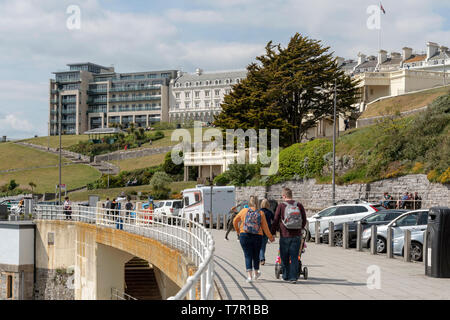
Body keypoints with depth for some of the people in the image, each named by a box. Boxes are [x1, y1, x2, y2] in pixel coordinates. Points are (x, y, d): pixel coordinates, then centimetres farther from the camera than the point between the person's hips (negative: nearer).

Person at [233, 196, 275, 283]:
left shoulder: (244, 211, 0)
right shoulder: (261, 213, -1)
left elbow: (235, 221, 12)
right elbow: (265, 228, 2)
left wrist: (237, 230, 29)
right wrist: (270, 237, 15)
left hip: (244, 236, -1)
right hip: (257, 237, 1)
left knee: (248, 255, 1)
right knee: (255, 255, 17)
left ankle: (249, 275, -11)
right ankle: (256, 273, 34)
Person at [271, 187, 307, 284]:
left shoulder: (281, 206, -4)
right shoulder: (299, 205, 4)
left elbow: (276, 221, -1)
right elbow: (304, 220, 12)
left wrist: (272, 233, 10)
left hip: (285, 235, -2)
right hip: (297, 235, 2)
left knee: (284, 257, 10)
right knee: (294, 257, 4)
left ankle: (286, 276, 17)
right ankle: (293, 277, -1)